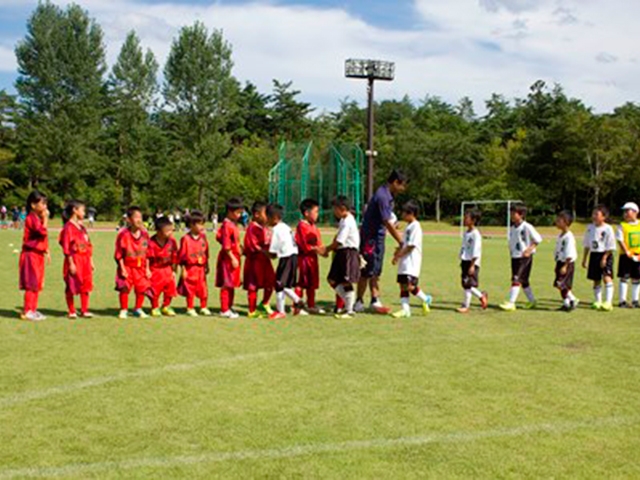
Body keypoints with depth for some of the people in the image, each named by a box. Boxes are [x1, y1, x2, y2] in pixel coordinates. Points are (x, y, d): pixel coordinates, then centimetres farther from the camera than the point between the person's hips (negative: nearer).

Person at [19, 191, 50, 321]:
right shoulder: (31, 218, -14)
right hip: (31, 255, -10)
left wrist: (46, 252, 17)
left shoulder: (38, 218, 17)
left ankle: (33, 310, 19)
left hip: (38, 255, 10)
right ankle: (27, 312, -4)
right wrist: (45, 218, -18)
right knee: (31, 284, -8)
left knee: (37, 284, 12)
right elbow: (43, 232, -26)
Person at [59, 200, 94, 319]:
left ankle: (84, 310, 16)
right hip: (74, 260, -7)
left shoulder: (81, 226, 13)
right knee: (71, 287, 3)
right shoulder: (68, 227, -10)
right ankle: (72, 311, 12)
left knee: (85, 286, 9)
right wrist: (71, 263, -17)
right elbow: (66, 247, -14)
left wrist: (91, 261, 13)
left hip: (85, 260, 7)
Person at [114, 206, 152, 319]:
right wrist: (122, 269, -12)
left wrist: (147, 268, 5)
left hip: (141, 268, 4)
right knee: (124, 288, -10)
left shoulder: (144, 234, 1)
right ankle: (123, 310, 8)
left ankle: (138, 309, 24)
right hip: (127, 267, -4)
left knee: (142, 288, 4)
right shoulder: (124, 234, -11)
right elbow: (119, 254, -8)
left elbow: (147, 253, 8)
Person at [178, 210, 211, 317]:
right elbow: (182, 255, -9)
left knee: (203, 288, 8)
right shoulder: (186, 239, -12)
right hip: (190, 268, -4)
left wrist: (206, 266, 9)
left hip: (201, 268, 5)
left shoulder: (203, 237, 3)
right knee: (190, 289, 4)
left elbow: (206, 253, 10)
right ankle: (190, 308, 16)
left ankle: (204, 307, 22)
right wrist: (183, 269, -9)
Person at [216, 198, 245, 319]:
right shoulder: (227, 225, -16)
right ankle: (224, 310, 0)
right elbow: (226, 245, -19)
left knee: (232, 284, 14)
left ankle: (229, 307, 23)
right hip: (228, 258, -10)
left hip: (235, 257, 10)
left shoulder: (234, 224, 14)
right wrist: (232, 258, -20)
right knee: (226, 285, -4)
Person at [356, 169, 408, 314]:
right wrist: (401, 243, -19)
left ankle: (375, 301, 19)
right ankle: (359, 302, 6)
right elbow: (388, 223, -22)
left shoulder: (388, 195, 10)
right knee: (368, 271, -3)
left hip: (378, 238, 10)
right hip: (371, 238, -10)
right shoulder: (382, 196, -21)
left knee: (376, 272, 13)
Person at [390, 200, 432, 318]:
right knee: (402, 285, 5)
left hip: (412, 262, -9)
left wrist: (399, 255, -15)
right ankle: (405, 310, 6)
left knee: (409, 286, -14)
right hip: (404, 262, 9)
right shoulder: (408, 226, 17)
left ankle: (425, 299, 8)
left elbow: (412, 245, -17)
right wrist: (398, 252, 6)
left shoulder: (415, 226, -12)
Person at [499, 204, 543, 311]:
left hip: (525, 257, -8)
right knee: (524, 281, 14)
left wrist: (529, 250, -15)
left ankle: (511, 303, -17)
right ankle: (532, 301, 27)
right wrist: (511, 251, 7)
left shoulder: (527, 227, -11)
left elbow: (538, 239, -8)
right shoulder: (512, 228, 10)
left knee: (516, 279, -14)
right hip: (515, 257, 8)